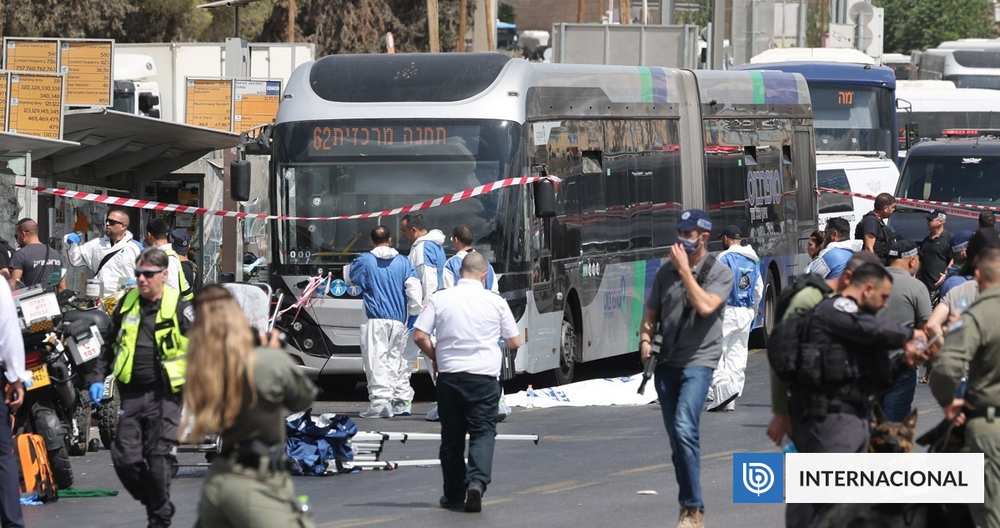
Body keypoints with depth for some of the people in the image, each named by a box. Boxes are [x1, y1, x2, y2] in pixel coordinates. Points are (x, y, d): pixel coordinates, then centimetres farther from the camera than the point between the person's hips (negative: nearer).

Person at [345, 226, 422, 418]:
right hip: (398, 320, 4)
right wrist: (414, 313, 9)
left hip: (376, 320, -4)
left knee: (377, 359, -8)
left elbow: (348, 276, 17)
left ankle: (381, 401, -20)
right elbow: (414, 288, 0)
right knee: (396, 358, 15)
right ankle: (402, 400, 17)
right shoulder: (403, 262, 6)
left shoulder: (364, 261, -1)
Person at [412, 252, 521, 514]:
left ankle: (454, 494, 19)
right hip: (484, 376, -2)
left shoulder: (439, 299, -1)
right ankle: (477, 481, -22)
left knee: (451, 435, 12)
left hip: (449, 375, 2)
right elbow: (515, 342, 5)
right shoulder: (496, 302, -2)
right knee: (483, 433, 1)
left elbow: (419, 336, -4)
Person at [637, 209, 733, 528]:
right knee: (676, 436, 9)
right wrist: (645, 338, -3)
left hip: (698, 361, -6)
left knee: (684, 429, -22)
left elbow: (705, 306, -20)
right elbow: (651, 313, 17)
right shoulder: (666, 272, 10)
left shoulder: (720, 274, -3)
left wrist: (685, 270, -15)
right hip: (666, 362, 6)